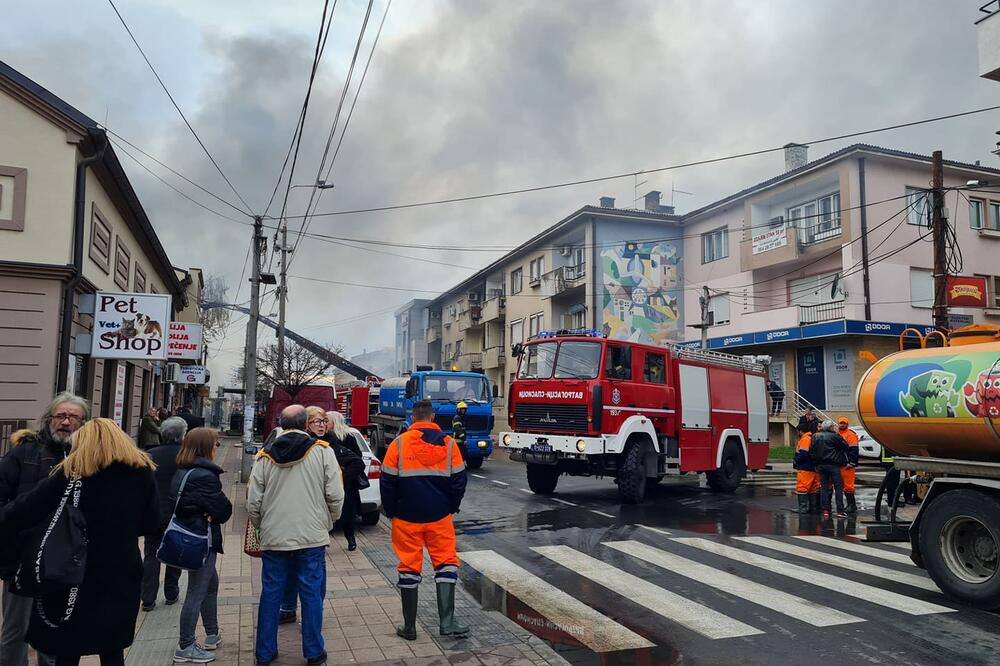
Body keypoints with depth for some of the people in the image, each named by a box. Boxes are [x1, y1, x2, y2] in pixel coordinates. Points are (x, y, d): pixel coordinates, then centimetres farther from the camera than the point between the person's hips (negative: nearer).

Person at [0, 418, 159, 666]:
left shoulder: (71, 472, -8)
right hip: (121, 575, 2)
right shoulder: (141, 472, -2)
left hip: (76, 576, -2)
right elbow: (151, 524, 2)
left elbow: (25, 511, -12)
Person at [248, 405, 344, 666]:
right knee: (312, 594, 8)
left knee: (271, 594, 14)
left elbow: (253, 503, 2)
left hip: (273, 537, 2)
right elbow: (335, 496, -8)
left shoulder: (265, 456, 0)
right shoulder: (322, 451, -7)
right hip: (312, 537, -2)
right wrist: (329, 523, 9)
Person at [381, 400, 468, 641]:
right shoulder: (448, 444, -2)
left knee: (409, 567, 8)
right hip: (440, 517, 0)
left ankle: (409, 626, 15)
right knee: (446, 563, 8)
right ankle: (447, 622, 1)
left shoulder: (399, 444, -5)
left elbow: (387, 483, -2)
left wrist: (391, 512, 10)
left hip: (406, 518, 0)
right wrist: (451, 508, 15)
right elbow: (458, 481, 1)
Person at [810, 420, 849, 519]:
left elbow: (811, 451, 9)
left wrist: (815, 463, 14)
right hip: (833, 465, -5)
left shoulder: (815, 436, 7)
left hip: (820, 465, 5)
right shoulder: (834, 436, -10)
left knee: (823, 487, 8)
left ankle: (825, 510, 5)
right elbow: (845, 446, -3)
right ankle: (840, 511, 0)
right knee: (838, 487, 3)